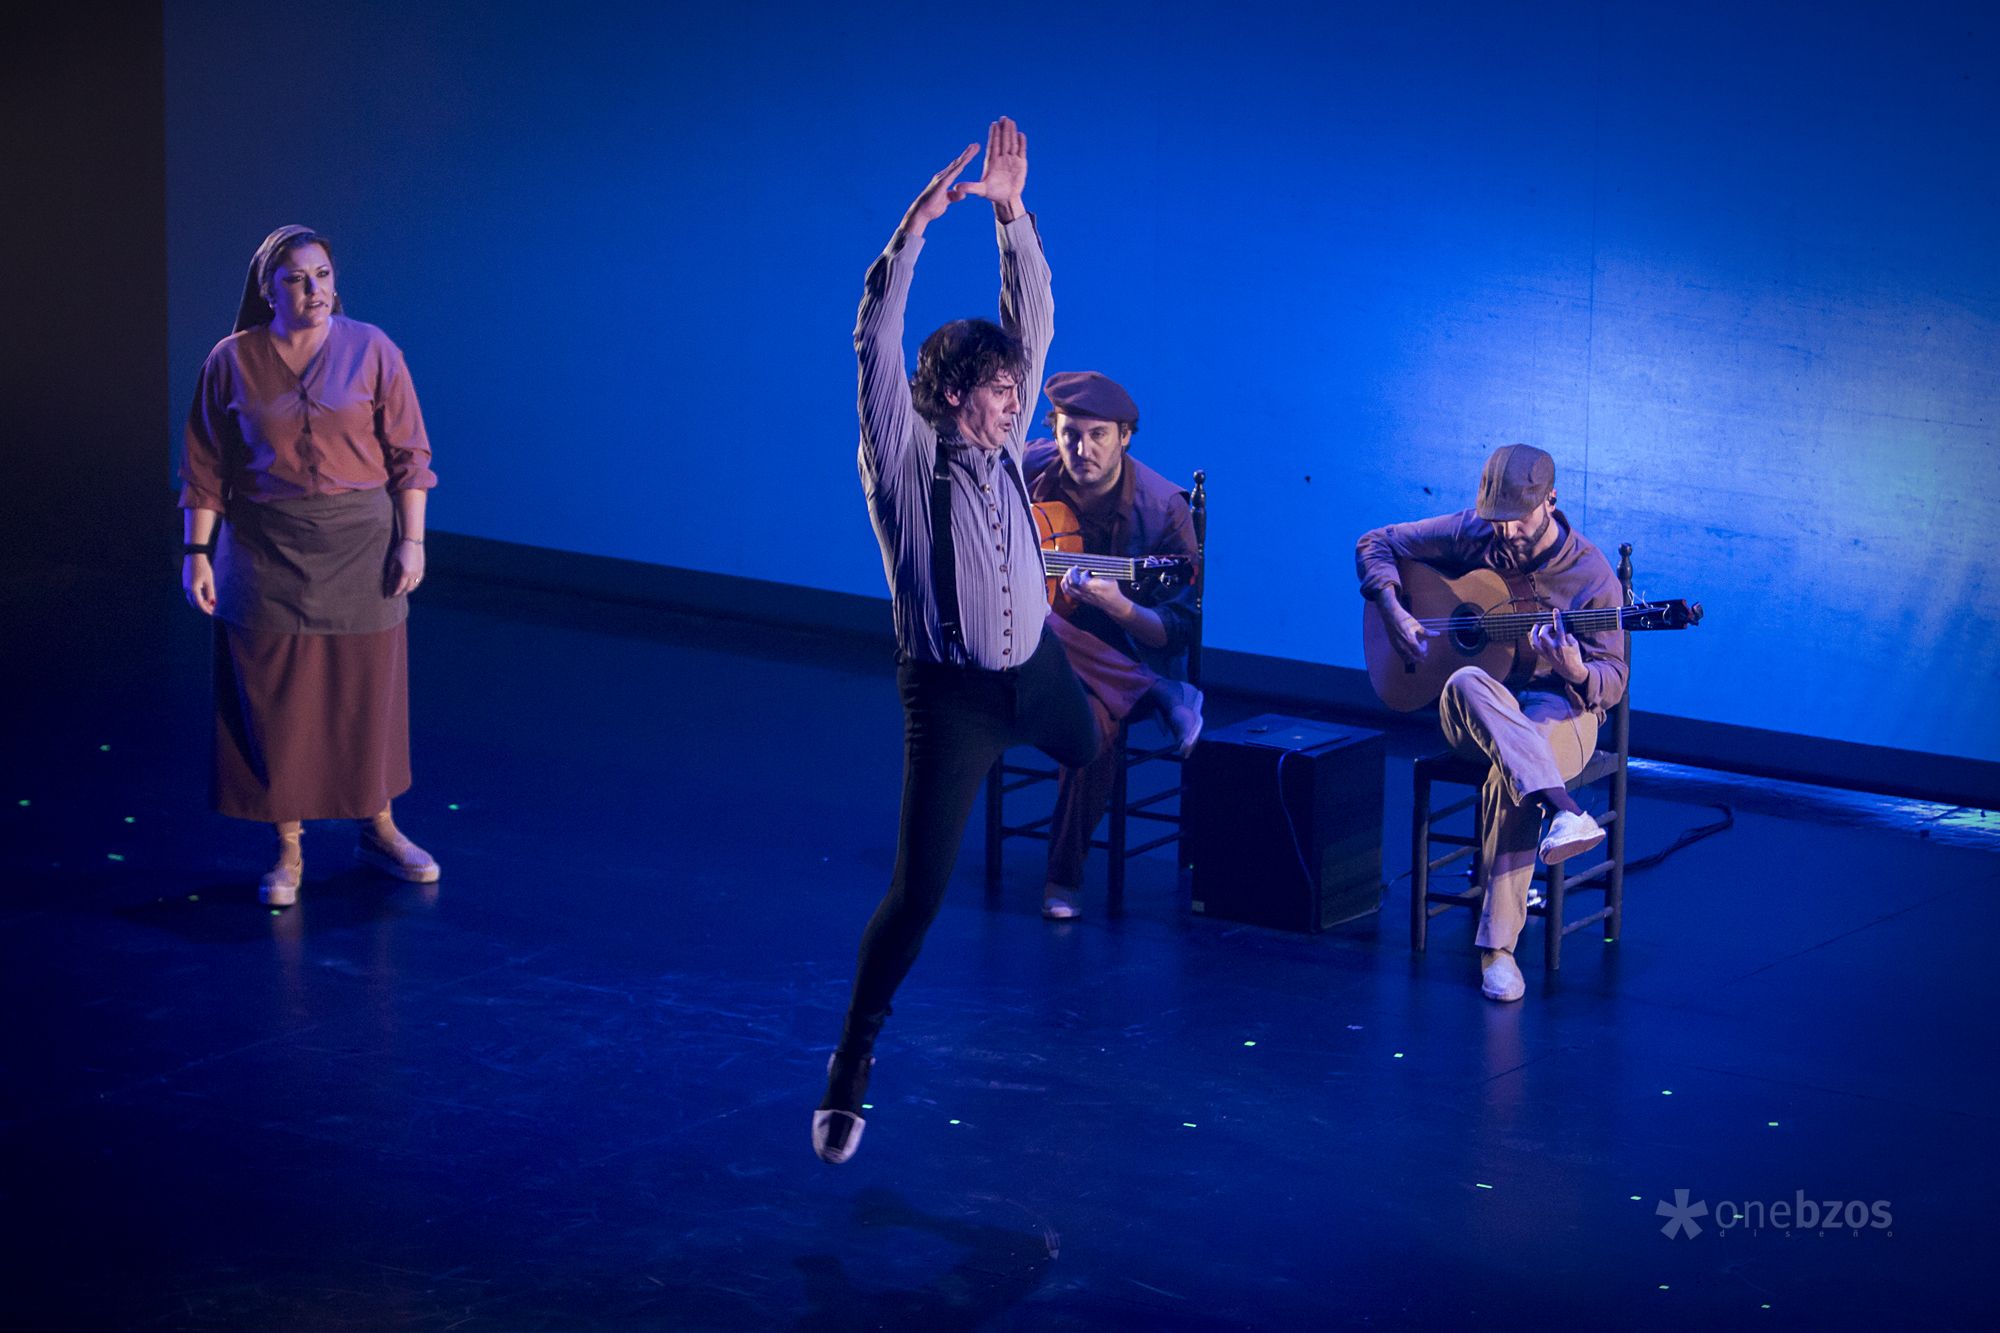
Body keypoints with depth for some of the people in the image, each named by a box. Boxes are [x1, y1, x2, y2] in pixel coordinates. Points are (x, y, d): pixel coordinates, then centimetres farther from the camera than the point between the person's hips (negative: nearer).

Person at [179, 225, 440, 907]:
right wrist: (197, 552, -2)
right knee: (277, 700, 2)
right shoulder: (232, 362, -1)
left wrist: (411, 540, -6)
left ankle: (380, 830, 25)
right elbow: (205, 467, 2)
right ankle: (288, 850, 12)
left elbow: (409, 454, -1)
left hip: (360, 544, 0)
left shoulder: (371, 350, -3)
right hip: (267, 552, 0)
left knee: (368, 691, 8)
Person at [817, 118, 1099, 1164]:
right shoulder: (905, 459, -11)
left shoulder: (999, 444, 2)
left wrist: (1011, 214, -9)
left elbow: (1032, 323, 0)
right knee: (918, 887, -11)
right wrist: (915, 226, -29)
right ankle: (851, 1067, -1)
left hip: (1037, 673, 6)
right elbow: (876, 347, -23)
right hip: (950, 694, -6)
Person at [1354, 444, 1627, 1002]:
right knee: (1468, 684, -38)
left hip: (1560, 711, -2)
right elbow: (1374, 545, 10)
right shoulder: (1471, 535, -1)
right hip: (1473, 711, 2)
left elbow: (1613, 683, -7)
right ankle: (1562, 810, -57)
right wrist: (1395, 612, -6)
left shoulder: (1589, 573, -8)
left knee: (1511, 770, -38)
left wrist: (1575, 671, -31)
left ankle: (1497, 944, -32)